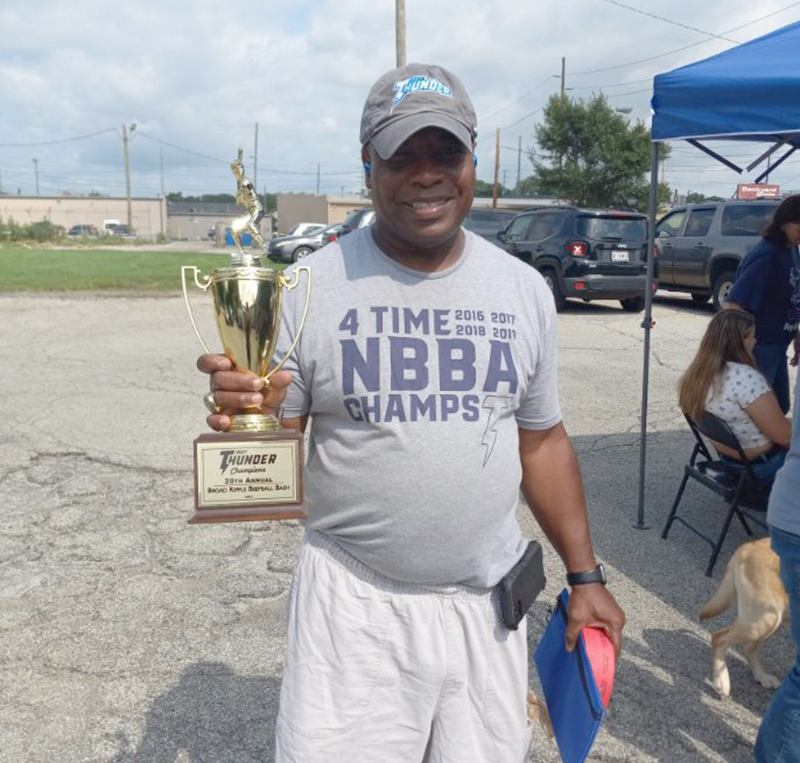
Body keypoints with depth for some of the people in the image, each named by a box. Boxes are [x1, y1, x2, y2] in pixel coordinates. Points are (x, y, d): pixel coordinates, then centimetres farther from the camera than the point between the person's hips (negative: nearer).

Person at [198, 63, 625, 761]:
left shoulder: (524, 289, 2)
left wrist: (584, 575, 10)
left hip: (487, 601, 3)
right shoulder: (311, 286, -8)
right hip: (355, 604, -2)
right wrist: (246, 415, -27)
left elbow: (542, 441, 10)